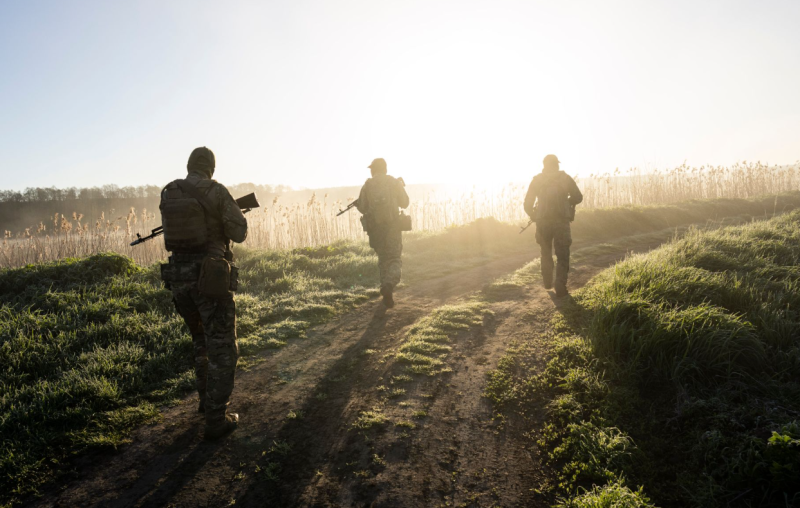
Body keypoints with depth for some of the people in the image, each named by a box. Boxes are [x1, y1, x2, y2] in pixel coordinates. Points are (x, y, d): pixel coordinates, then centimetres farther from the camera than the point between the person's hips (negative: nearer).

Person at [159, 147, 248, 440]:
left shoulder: (167, 194, 7)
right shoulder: (217, 192, -9)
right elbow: (239, 234, -5)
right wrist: (236, 215, 16)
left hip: (178, 275, 6)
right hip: (210, 276, -6)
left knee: (202, 341, 25)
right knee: (222, 348, 3)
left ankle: (207, 399, 38)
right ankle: (216, 419, 4)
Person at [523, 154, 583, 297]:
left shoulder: (537, 179, 4)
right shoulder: (565, 178, 2)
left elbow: (528, 203, 3)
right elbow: (578, 197, 4)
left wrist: (533, 217, 21)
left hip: (543, 222, 2)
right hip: (561, 221, -2)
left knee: (546, 253, 22)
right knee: (562, 256, 5)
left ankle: (547, 282, 29)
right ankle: (560, 288, -5)